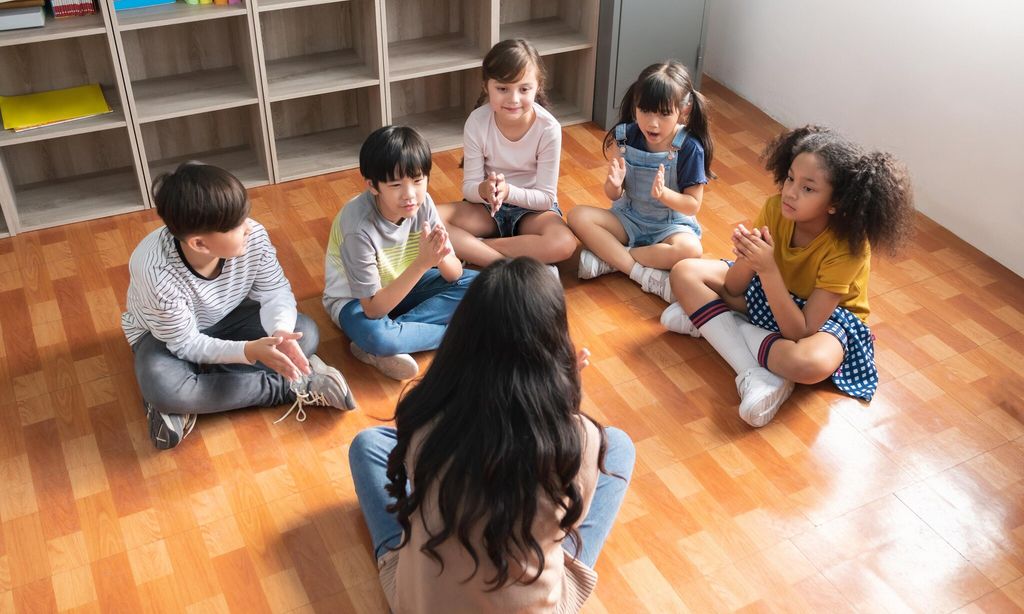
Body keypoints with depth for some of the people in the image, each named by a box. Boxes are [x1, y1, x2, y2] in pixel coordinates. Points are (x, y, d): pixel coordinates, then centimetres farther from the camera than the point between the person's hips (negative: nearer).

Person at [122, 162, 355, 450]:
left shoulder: (253, 237, -28)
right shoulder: (155, 272, -37)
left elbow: (276, 293, -17)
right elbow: (186, 344, -28)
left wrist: (281, 333, -40)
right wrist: (249, 351, -42)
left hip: (226, 318, 4)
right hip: (168, 334, -4)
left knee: (305, 334, -17)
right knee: (162, 389, -36)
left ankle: (184, 402, -18)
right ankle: (294, 387, -22)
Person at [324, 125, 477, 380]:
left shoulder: (422, 203, -18)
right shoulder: (359, 227, -32)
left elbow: (454, 275, -12)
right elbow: (373, 309, -30)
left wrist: (441, 257, -37)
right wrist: (422, 263, -39)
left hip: (404, 284, 7)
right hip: (356, 299, -7)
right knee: (375, 336, -39)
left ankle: (396, 335, -18)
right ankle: (457, 333, -16)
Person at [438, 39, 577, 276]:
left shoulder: (549, 129, -20)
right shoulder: (477, 123, -16)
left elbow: (545, 198, -15)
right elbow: (469, 187, -11)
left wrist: (508, 191, -34)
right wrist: (484, 189, -35)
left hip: (533, 207, -1)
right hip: (487, 205, 1)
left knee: (564, 243, -35)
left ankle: (472, 249, -22)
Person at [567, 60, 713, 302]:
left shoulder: (690, 149, -17)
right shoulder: (626, 137, -9)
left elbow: (693, 205, -14)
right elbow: (614, 195, -3)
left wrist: (663, 193, -33)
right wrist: (614, 184, -28)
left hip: (670, 225, -3)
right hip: (628, 218, 3)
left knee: (690, 249, -36)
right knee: (578, 216, -21)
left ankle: (609, 257, -21)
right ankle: (644, 274, -25)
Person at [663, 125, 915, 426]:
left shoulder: (848, 247, -30)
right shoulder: (776, 207, -19)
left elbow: (799, 332, -33)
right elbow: (733, 287, -13)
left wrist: (767, 269, -41)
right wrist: (747, 258, -35)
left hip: (827, 317, -6)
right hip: (770, 294, 6)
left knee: (812, 363, -42)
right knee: (685, 272, -13)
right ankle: (756, 377, -22)